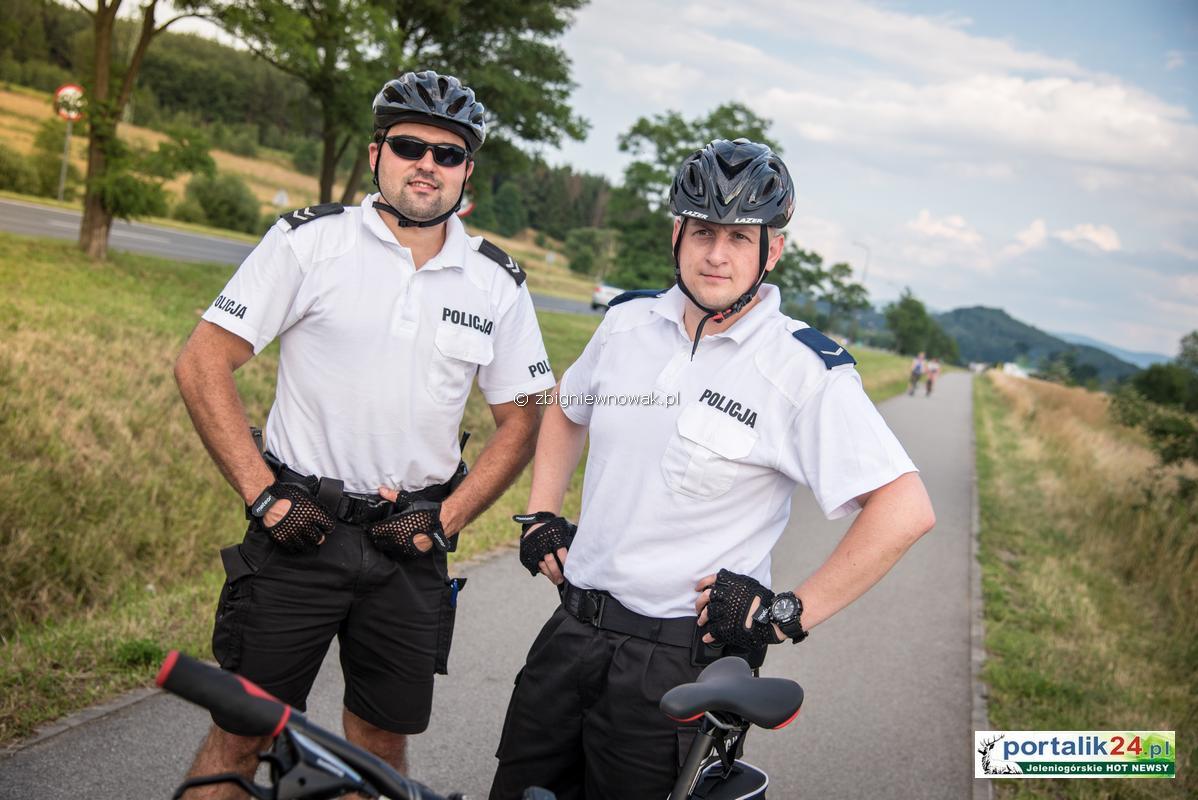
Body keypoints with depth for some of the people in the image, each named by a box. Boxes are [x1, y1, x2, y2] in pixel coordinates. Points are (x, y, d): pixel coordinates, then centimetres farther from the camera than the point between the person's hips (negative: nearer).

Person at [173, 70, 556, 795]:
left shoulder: (498, 284, 3)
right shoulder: (310, 241, -4)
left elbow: (519, 424, 10)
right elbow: (203, 364, -5)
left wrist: (444, 520, -2)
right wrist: (262, 493, -11)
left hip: (410, 548, 3)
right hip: (300, 528, -2)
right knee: (239, 738, 2)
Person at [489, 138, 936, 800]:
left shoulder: (805, 371, -14)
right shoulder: (629, 323, 3)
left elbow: (905, 509, -18)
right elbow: (565, 411, 23)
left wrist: (789, 614, -18)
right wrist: (539, 517, 11)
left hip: (679, 661, -5)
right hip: (572, 629, 6)